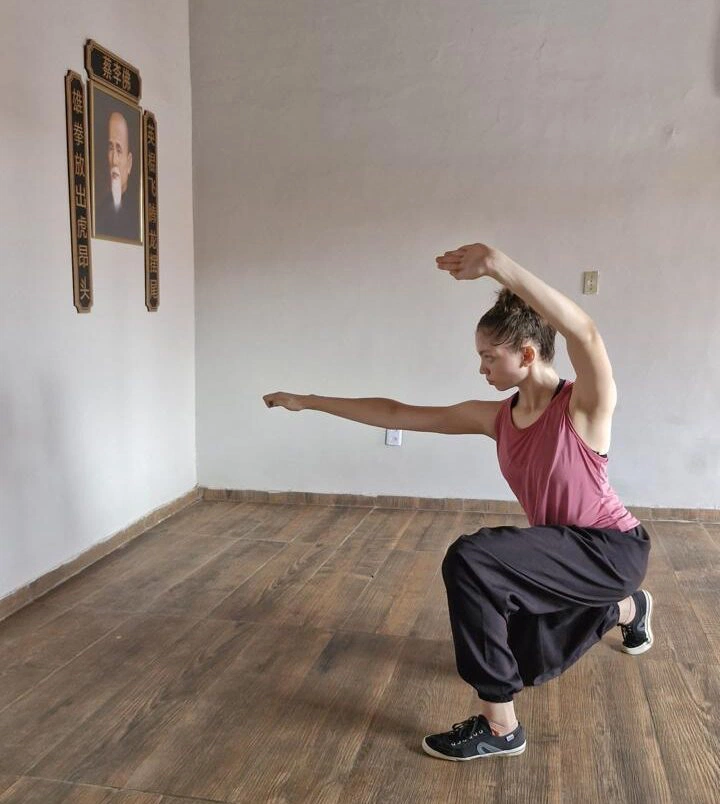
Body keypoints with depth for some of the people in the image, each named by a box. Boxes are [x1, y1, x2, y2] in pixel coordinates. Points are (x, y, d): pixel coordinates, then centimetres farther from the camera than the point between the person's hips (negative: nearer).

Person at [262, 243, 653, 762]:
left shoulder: (585, 405, -22)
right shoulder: (495, 418, -4)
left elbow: (584, 332, -45)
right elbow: (396, 414, -2)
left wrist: (496, 264, -56)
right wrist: (308, 402, -1)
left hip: (612, 548, -8)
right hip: (565, 550, 8)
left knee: (469, 560, -29)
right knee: (526, 665, 27)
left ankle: (499, 726, -15)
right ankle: (628, 608, 52)